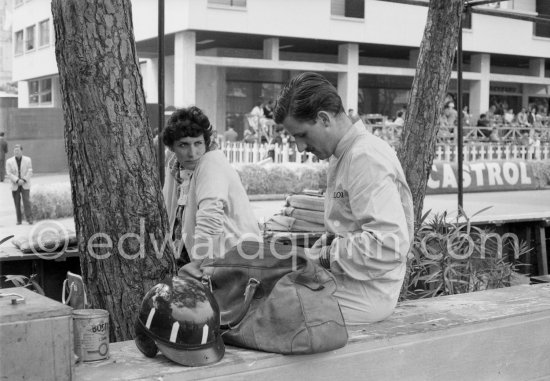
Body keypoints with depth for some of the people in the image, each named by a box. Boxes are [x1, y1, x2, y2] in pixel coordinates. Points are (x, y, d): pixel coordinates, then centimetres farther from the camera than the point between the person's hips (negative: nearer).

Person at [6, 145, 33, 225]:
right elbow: (9, 173, -4)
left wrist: (24, 180, -13)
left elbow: (29, 172, 0)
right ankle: (19, 220, 8)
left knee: (26, 201, -11)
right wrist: (17, 180, -16)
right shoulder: (9, 161, 3)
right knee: (17, 203, 2)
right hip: (15, 186, 1)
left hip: (25, 185, -1)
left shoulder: (28, 160, 4)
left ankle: (29, 219, -13)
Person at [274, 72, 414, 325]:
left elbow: (390, 244, -25)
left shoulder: (366, 159, -16)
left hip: (363, 295, -9)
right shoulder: (343, 155, 15)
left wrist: (327, 256, -17)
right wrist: (325, 246, 3)